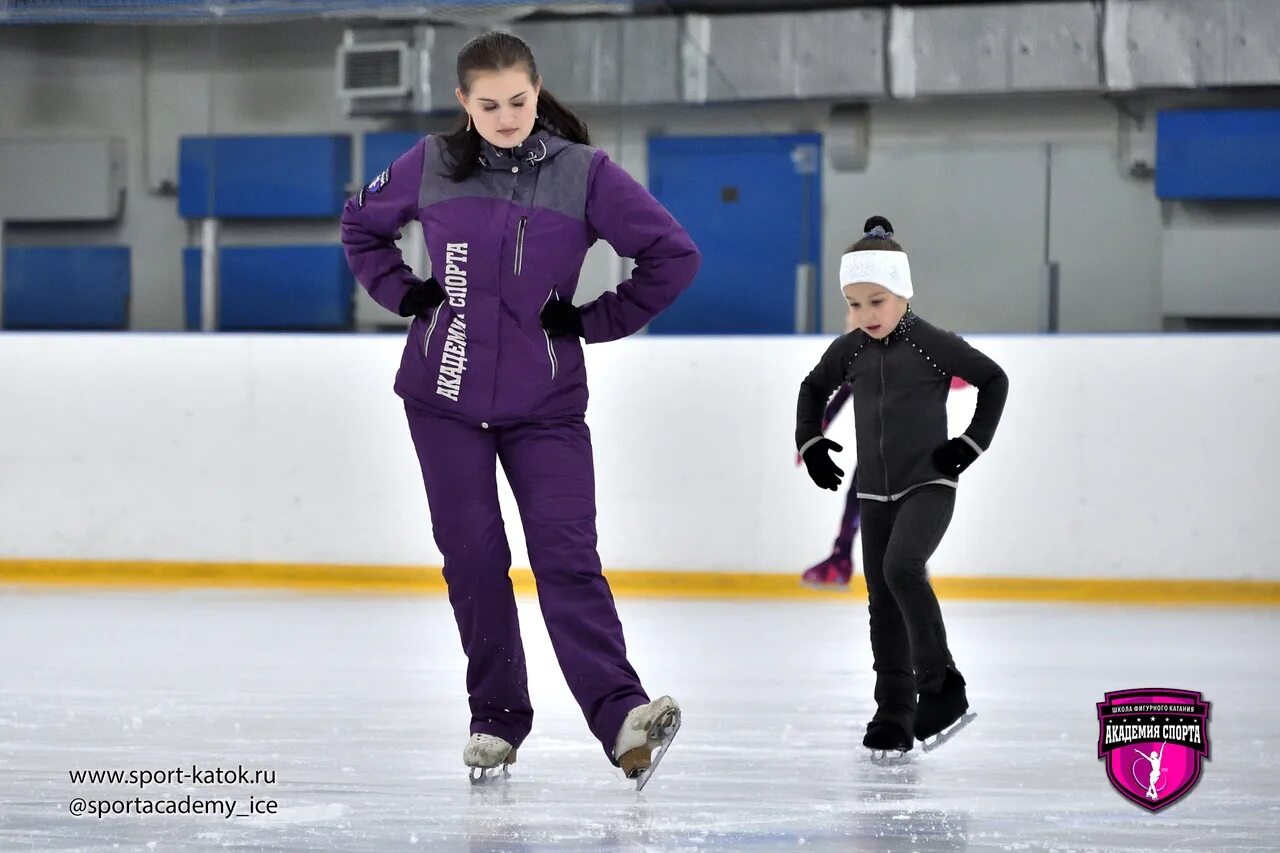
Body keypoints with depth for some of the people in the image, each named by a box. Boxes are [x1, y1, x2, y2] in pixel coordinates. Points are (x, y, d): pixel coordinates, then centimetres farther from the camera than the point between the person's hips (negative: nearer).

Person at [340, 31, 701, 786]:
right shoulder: (431, 167, -1)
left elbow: (675, 255, -6)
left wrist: (598, 320, -7)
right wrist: (405, 295, 4)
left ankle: (622, 717, -20)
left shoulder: (583, 172, -8)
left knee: (567, 558, -12)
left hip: (545, 405, -2)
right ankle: (496, 720, 14)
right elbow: (362, 225, 18)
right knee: (473, 556, 4)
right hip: (446, 400, 2)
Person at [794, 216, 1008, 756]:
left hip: (929, 486, -6)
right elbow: (813, 389, 23)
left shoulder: (932, 344, -10)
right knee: (882, 601, 5)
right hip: (874, 493, 6)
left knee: (901, 566, -27)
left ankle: (941, 685, -18)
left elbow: (994, 379, -2)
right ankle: (894, 713, 11)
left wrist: (972, 443, -6)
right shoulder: (849, 351, 4)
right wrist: (809, 442, 12)